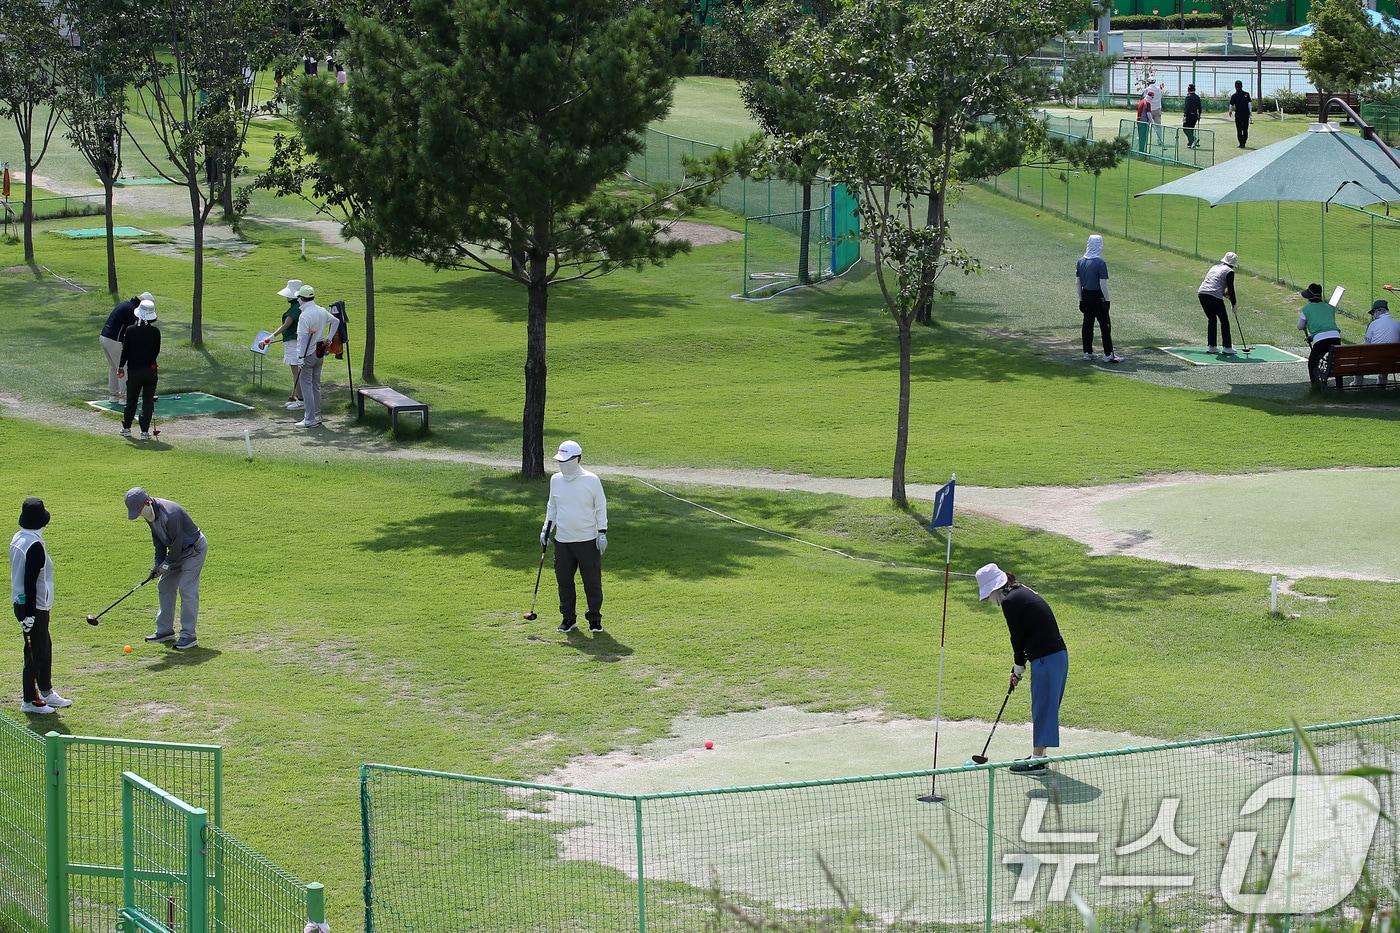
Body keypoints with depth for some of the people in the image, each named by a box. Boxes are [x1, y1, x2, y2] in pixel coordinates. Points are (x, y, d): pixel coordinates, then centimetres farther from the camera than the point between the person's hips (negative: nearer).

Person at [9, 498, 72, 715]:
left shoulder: (17, 539, 7)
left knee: (44, 647, 20)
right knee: (35, 651, 1)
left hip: (21, 602, 9)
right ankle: (29, 701, 8)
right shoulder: (35, 546, -22)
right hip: (33, 607, -9)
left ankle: (46, 693, 31)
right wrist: (29, 614, -22)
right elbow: (30, 581, -24)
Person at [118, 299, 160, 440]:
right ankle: (145, 431, 2)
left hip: (134, 370, 0)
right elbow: (157, 351, 3)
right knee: (148, 401, 5)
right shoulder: (155, 331, -7)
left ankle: (126, 428, 22)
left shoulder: (130, 330, -9)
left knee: (131, 400, 14)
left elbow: (125, 350, -6)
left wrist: (121, 367, 5)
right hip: (151, 370, 0)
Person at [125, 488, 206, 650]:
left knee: (186, 590, -15)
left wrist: (167, 564, -15)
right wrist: (158, 563, -2)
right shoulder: (150, 514, -7)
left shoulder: (169, 515, -36)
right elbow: (158, 539, 5)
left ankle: (188, 636, -11)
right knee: (165, 586, 12)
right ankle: (165, 631, 20)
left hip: (194, 549, -9)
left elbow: (177, 544, -26)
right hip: (178, 550, 9)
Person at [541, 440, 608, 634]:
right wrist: (546, 529, 10)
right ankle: (569, 618, 18)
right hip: (562, 541, 4)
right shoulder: (556, 480, 5)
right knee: (564, 580, 6)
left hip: (588, 541, -4)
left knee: (592, 581, 1)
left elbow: (601, 508, -2)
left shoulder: (591, 480, -7)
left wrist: (602, 533, -7)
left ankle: (594, 618, 13)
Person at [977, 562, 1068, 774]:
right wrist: (1018, 668, 18)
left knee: (1042, 707, -2)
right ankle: (1039, 756, 26)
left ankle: (1037, 761, 3)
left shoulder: (1010, 602, -12)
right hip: (1059, 655, 9)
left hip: (1045, 659, -9)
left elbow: (1017, 638, -8)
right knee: (1044, 707, 17)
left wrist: (1019, 667, 6)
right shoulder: (1023, 593, 16)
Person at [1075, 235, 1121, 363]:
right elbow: (1103, 284, -18)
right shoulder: (1100, 263, -17)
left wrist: (1081, 299, 16)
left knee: (1087, 324, 13)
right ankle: (1108, 355, 0)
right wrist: (1107, 299, -9)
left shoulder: (1081, 261, 5)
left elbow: (1077, 282, 9)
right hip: (1098, 297, -7)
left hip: (1085, 296, 7)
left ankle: (1087, 353, 16)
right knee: (1105, 325, 0)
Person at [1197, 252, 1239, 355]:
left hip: (1201, 293, 7)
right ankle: (1227, 348, 4)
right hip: (1214, 297, -7)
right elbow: (1231, 289, 0)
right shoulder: (1229, 272, 1)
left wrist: (1224, 294, 26)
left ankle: (1211, 346, 20)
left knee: (1212, 319, 20)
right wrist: (1233, 304, 12)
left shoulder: (1215, 267, 22)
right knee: (1224, 321, 5)